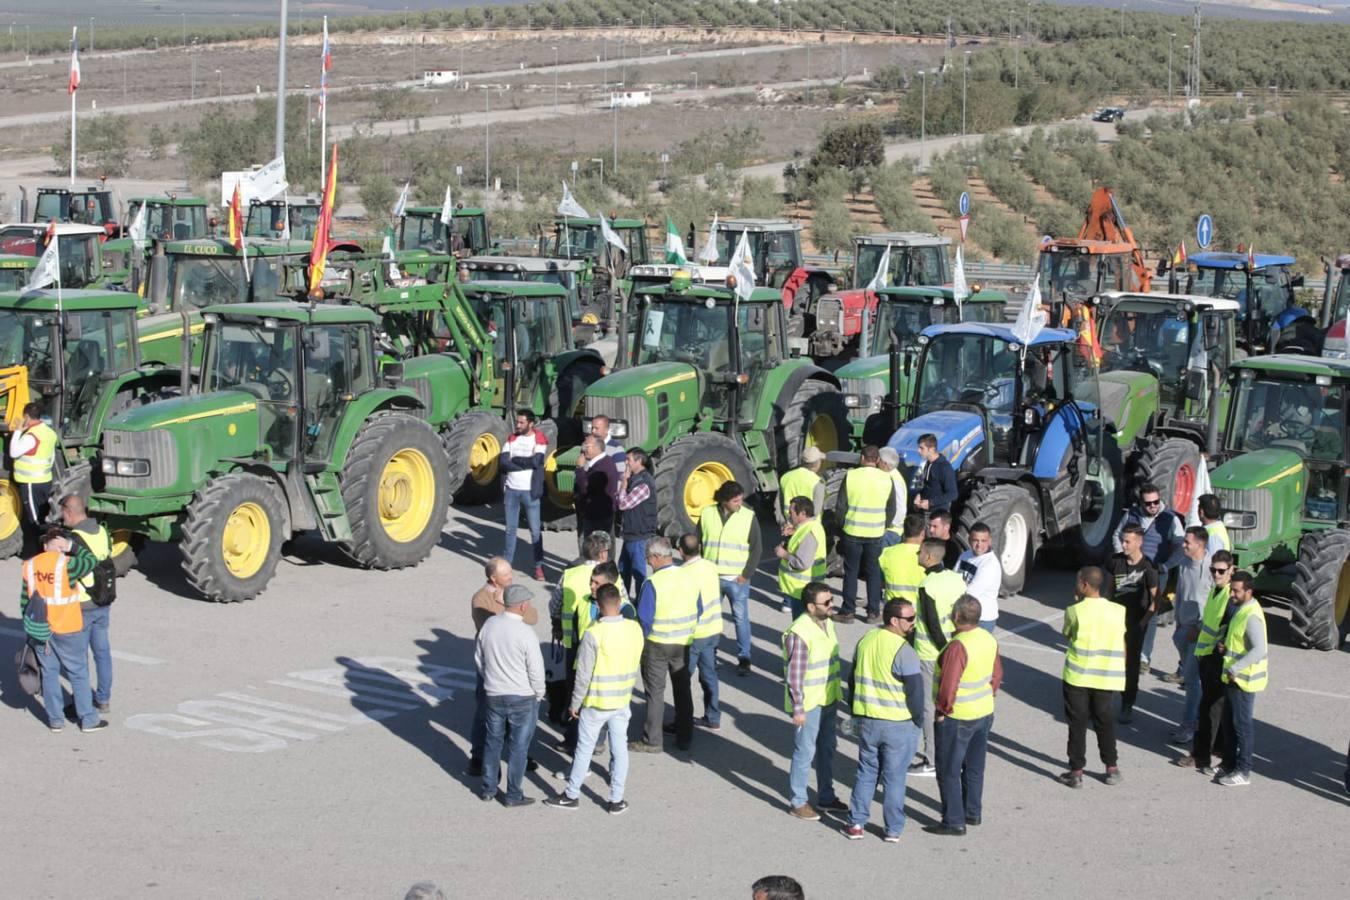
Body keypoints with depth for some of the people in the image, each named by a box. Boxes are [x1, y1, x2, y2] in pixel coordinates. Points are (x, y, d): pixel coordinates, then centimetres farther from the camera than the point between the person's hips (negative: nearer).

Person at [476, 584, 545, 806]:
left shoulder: (489, 624, -5)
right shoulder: (525, 633, -22)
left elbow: (478, 657, 7)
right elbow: (536, 669, -16)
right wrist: (539, 694, 1)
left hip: (494, 695, 5)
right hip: (523, 697, -5)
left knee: (493, 741, 18)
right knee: (518, 746, 7)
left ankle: (488, 788, 26)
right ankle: (513, 795, 13)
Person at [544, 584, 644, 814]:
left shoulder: (593, 634, -21)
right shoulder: (635, 629, -7)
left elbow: (583, 675, -16)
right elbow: (636, 664, 6)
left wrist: (575, 704, -5)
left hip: (596, 703, -4)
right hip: (623, 701, 4)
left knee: (584, 749, 10)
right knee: (619, 750, 12)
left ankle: (571, 795, 22)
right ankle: (616, 800, 17)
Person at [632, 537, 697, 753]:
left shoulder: (652, 583, -20)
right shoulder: (689, 578, -3)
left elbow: (644, 618, -20)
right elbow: (698, 610, 6)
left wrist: (642, 639, -4)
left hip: (657, 645, -5)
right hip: (683, 644, 5)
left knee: (655, 693, 7)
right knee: (683, 690, 17)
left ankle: (652, 741, 12)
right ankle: (685, 737, 26)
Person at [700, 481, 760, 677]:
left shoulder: (749, 517, -6)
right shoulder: (707, 514, -1)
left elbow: (756, 549, -2)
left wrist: (746, 575, -8)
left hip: (737, 579, -2)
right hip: (710, 577, 2)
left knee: (741, 618, 0)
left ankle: (744, 658, 10)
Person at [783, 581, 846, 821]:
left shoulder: (827, 623, 3)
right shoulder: (800, 633, -24)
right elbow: (794, 675, -22)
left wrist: (836, 693, 19)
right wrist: (798, 709, -19)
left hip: (827, 699, 8)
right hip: (808, 703, -8)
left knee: (827, 748, 18)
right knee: (805, 752, 3)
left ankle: (826, 796, 33)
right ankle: (797, 802, 17)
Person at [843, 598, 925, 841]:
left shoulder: (865, 640, 1)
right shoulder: (904, 652, -20)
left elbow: (853, 679, 11)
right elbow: (915, 691, -17)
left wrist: (856, 711, 21)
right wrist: (918, 720, -1)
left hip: (867, 721, 5)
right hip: (899, 724, -5)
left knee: (866, 772, 17)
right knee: (894, 777, 7)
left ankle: (856, 823, 18)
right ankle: (893, 829, 16)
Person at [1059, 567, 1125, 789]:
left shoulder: (1075, 611, -13)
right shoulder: (1118, 611, -3)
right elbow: (1123, 645, 5)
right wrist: (1119, 673, 16)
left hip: (1077, 676, -3)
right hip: (1107, 677, 3)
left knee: (1077, 724, 7)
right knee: (1105, 722, 17)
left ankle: (1076, 771, 9)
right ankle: (1112, 768, 23)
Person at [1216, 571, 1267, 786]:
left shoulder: (1251, 616, -23)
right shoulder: (1237, 607, 7)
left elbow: (1259, 650, -29)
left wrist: (1235, 668, -28)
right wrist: (1223, 643, 1)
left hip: (1244, 679, -10)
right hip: (1233, 677, 10)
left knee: (1242, 724, 0)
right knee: (1229, 722, 18)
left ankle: (1243, 772, 8)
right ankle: (1229, 763, 31)